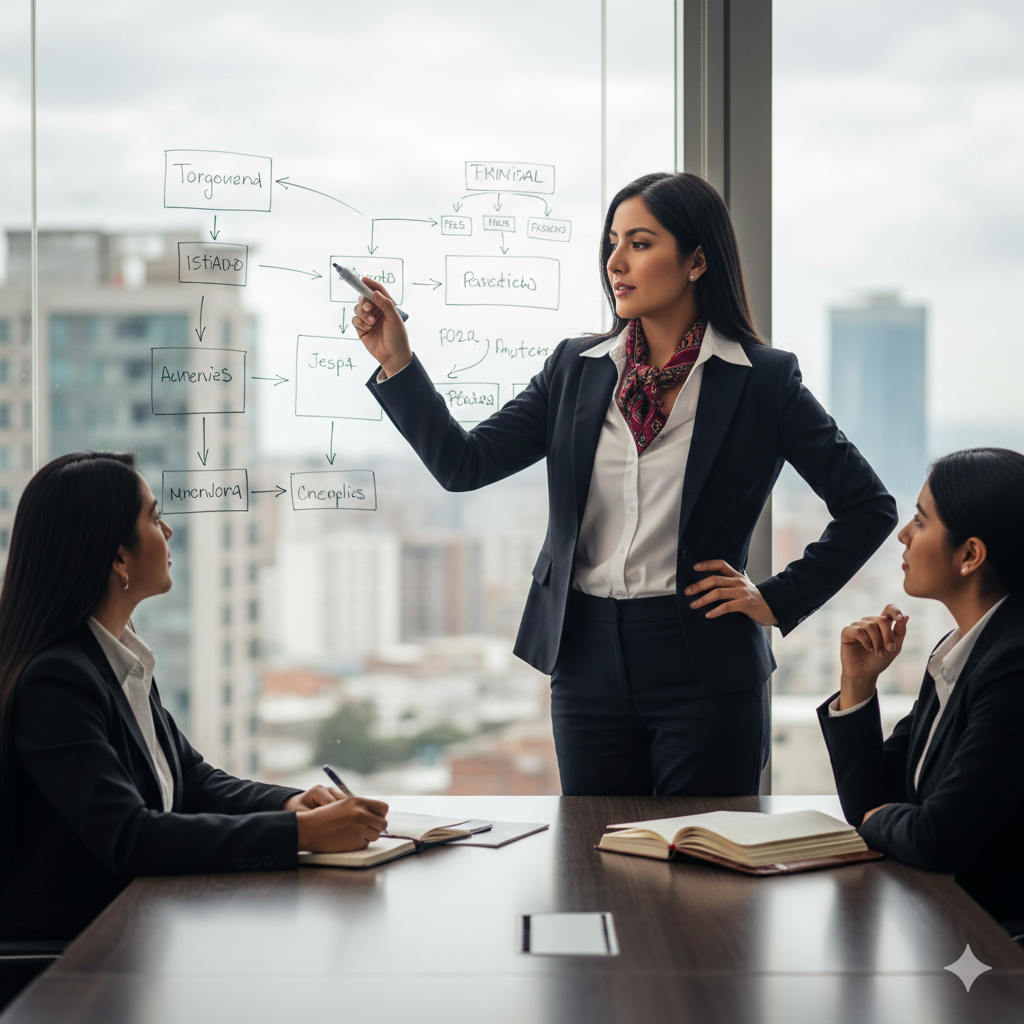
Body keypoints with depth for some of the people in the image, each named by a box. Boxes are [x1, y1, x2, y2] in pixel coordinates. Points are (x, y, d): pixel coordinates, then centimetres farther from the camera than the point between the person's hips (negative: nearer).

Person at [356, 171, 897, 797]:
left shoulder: (761, 379, -3)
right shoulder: (577, 369, 8)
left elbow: (869, 506, 1)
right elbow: (464, 464, 2)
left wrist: (779, 599, -3)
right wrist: (396, 362, -6)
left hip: (703, 670, -3)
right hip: (589, 658, 4)